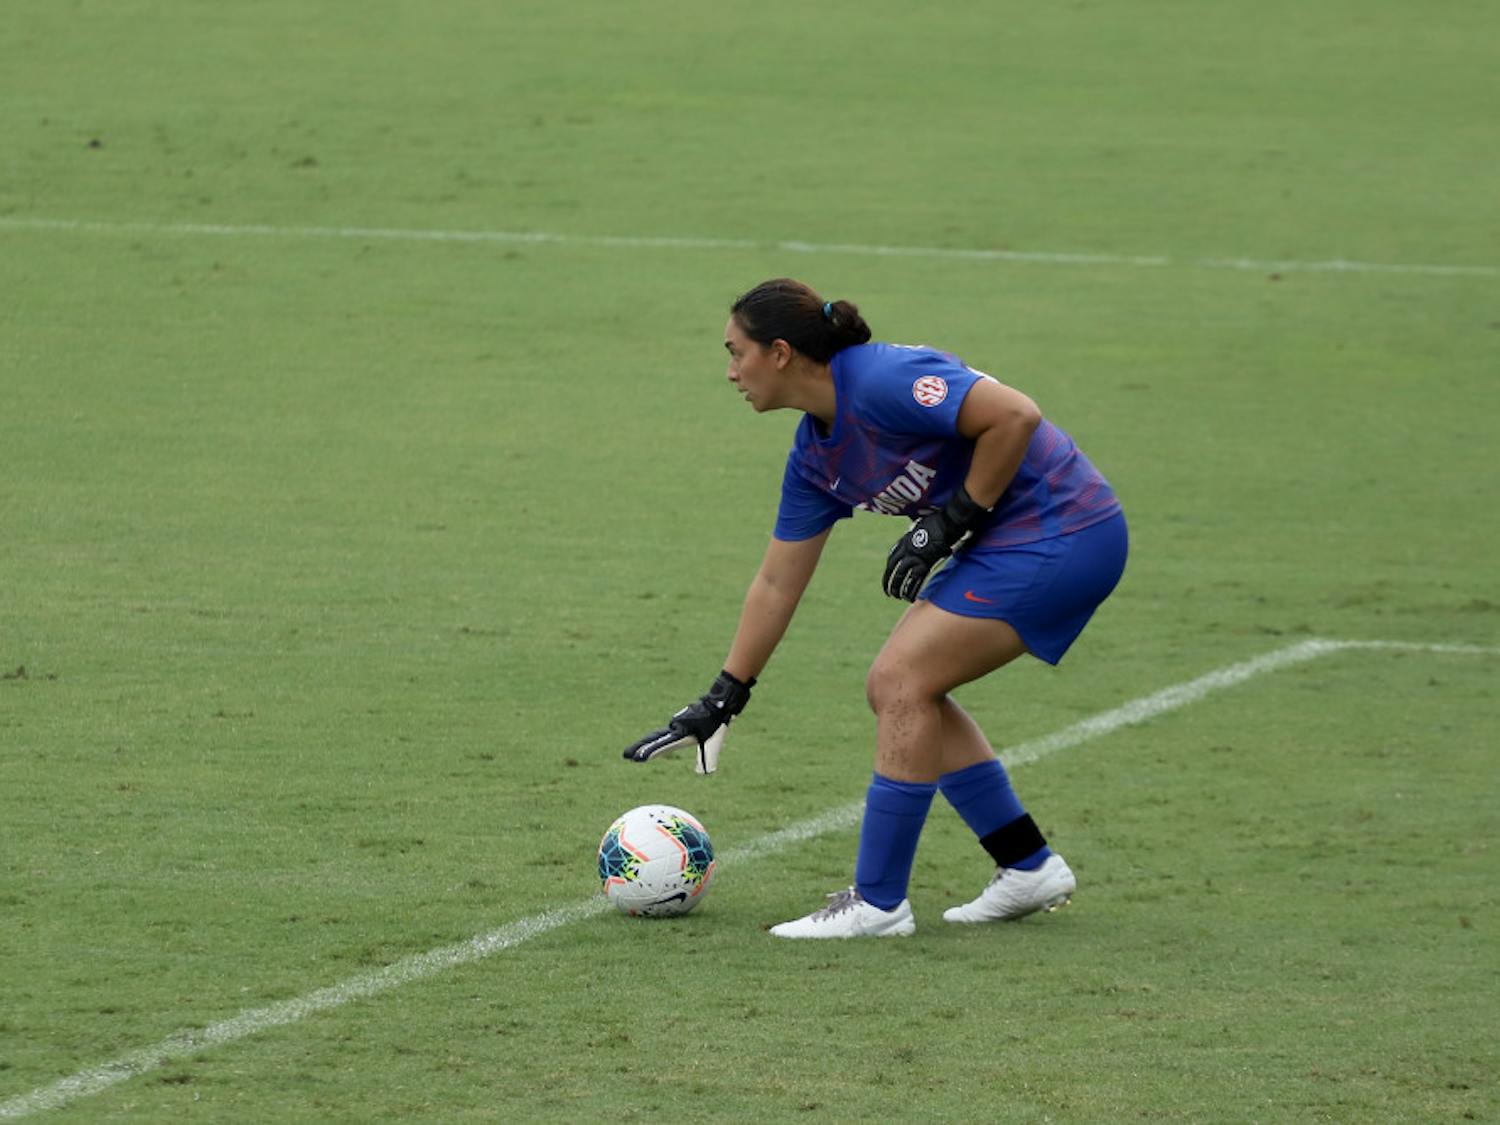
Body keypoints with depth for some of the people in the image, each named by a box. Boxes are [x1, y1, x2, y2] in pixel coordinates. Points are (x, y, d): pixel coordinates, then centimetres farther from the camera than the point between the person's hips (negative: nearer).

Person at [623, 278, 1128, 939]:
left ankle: (878, 902, -5)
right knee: (897, 689, 9)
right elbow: (777, 583, 15)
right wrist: (721, 701, 16)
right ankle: (1029, 870, 17)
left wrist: (953, 519, -19)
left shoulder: (882, 381, -21)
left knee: (902, 681, -12)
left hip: (1061, 532, -9)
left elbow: (1015, 415, -27)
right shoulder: (815, 454, 8)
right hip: (1005, 542, 9)